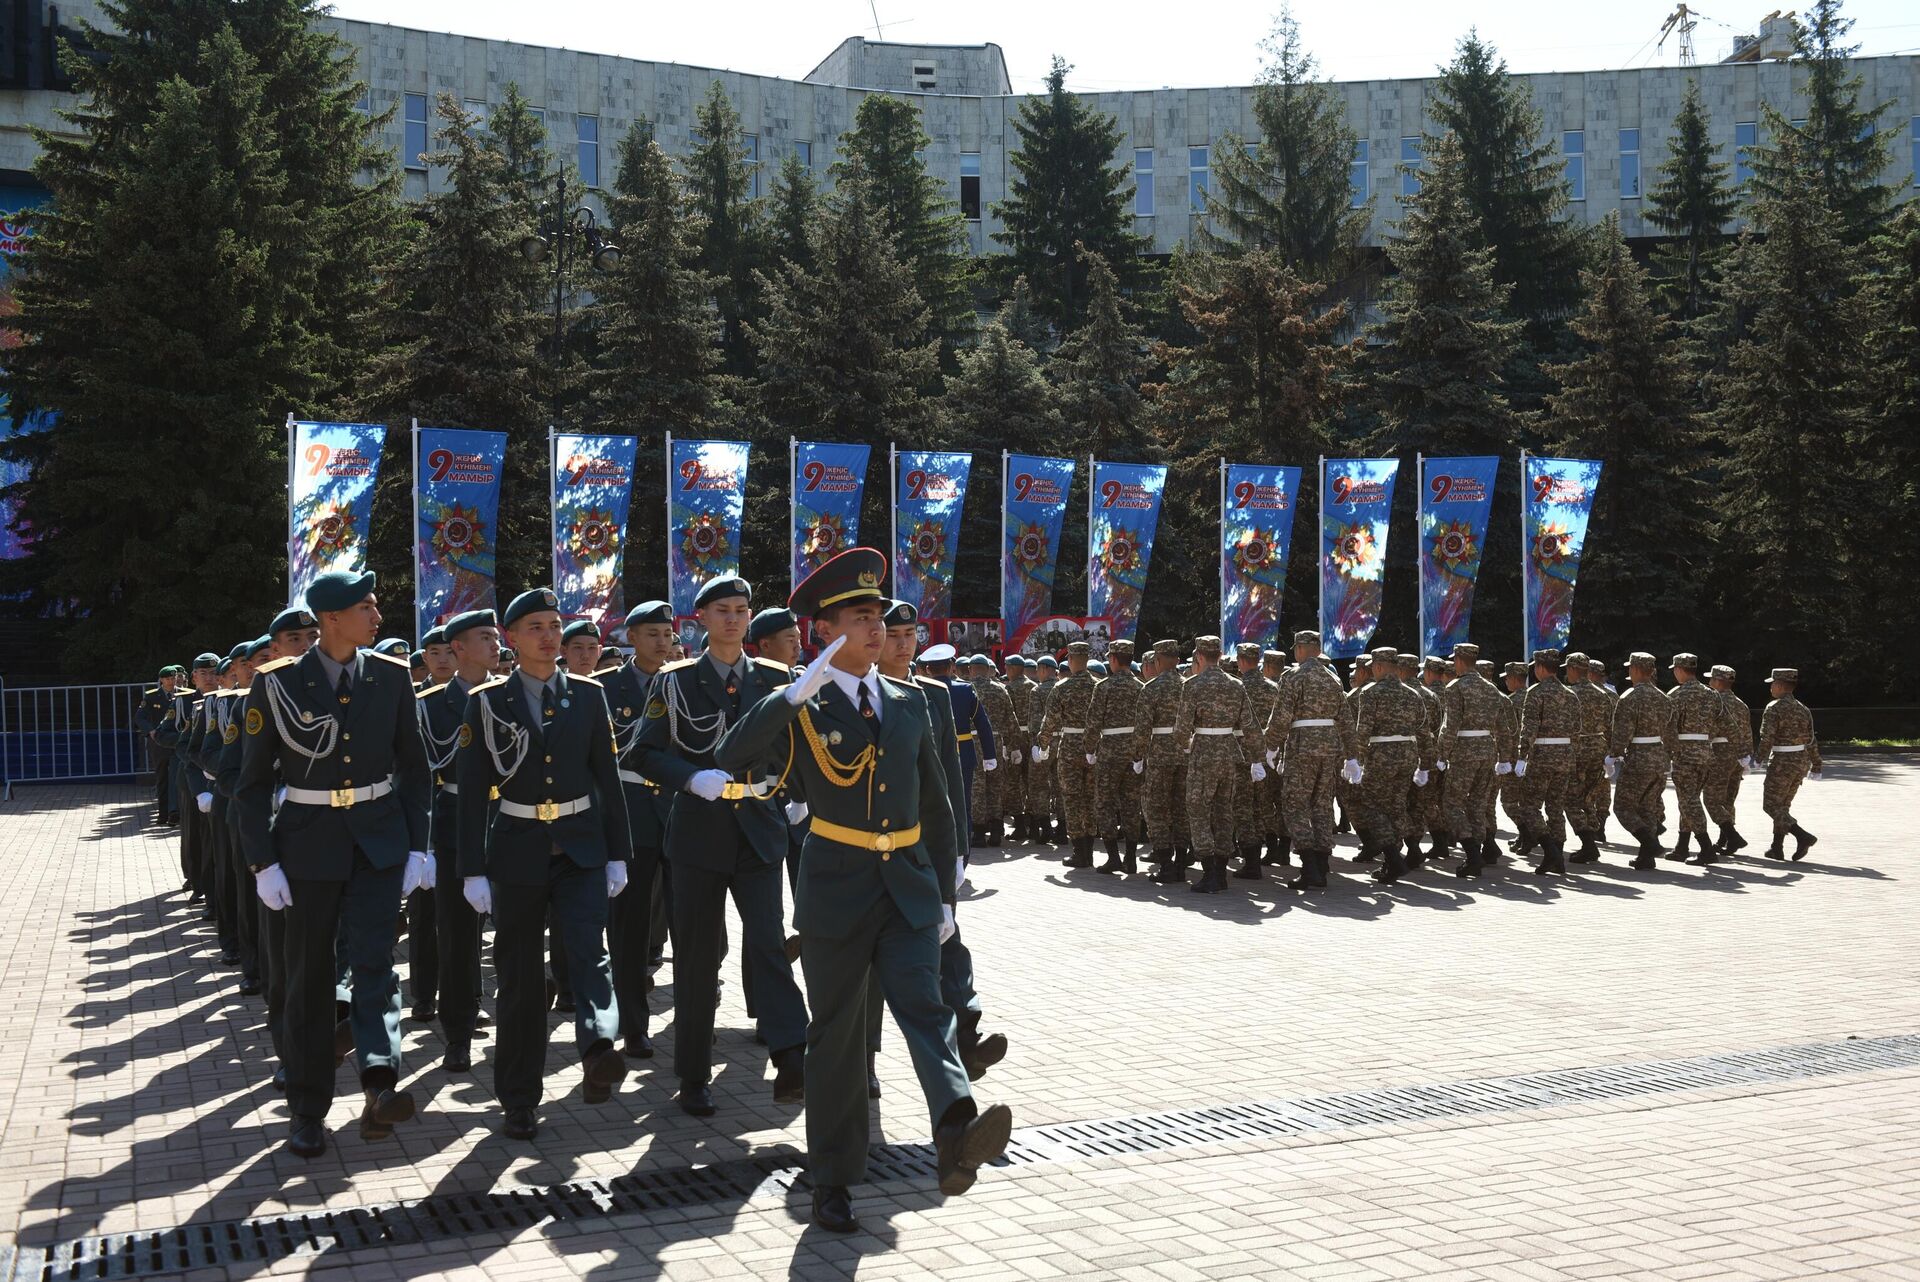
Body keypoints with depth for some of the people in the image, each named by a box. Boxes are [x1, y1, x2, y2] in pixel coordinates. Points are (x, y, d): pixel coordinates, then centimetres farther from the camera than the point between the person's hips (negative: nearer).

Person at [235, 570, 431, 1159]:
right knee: (309, 978, 7)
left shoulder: (390, 677, 0)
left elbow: (414, 767, 7)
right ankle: (307, 1112, 17)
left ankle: (379, 1088, -23)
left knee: (374, 960, -13)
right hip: (308, 844, -1)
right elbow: (252, 782, -2)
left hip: (380, 842, 1)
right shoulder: (277, 684, -6)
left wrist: (417, 846, 2)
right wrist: (263, 863, -8)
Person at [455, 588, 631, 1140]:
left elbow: (608, 777, 7)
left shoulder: (588, 695, 5)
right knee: (519, 975, 5)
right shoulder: (488, 701, 0)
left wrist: (617, 854, 5)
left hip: (581, 849, 1)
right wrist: (473, 869, -6)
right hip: (517, 851, -1)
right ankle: (519, 1102, 14)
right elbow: (472, 788, -1)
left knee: (588, 950, -20)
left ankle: (598, 1051, -38)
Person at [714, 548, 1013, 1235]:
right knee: (836, 1035, 6)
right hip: (835, 889, -2)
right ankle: (831, 1180, 19)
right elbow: (730, 757, -21)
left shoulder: (908, 702, 10)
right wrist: (795, 692, -26)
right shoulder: (798, 708, -2)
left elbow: (936, 805, 16)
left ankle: (956, 1135, -38)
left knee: (924, 1005, -18)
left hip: (908, 889, 2)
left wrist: (944, 894, 14)